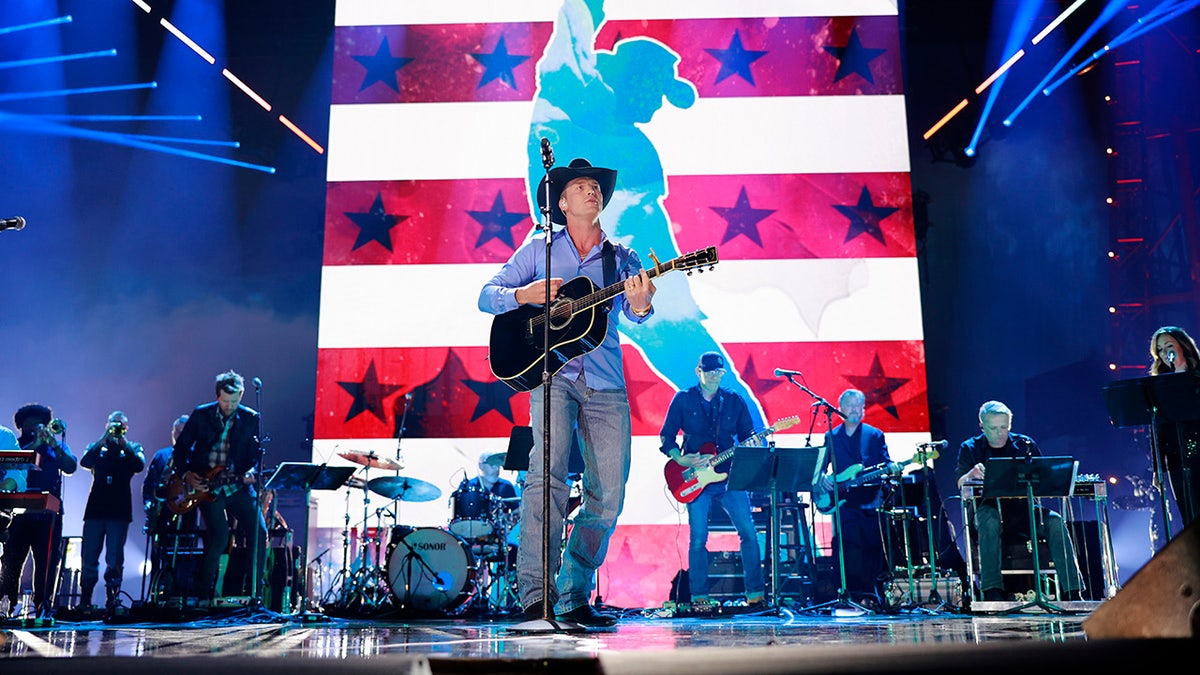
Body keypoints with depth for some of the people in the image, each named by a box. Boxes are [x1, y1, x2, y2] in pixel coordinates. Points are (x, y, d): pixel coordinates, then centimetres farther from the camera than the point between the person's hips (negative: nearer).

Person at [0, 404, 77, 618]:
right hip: (19, 511, 0)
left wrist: (54, 444, -11)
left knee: (47, 561, -5)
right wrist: (35, 444, -13)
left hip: (48, 514, 0)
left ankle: (43, 607, -2)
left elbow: (70, 467, 0)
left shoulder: (56, 445, 16)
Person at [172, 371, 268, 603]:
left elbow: (255, 455, 3)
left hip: (237, 486, 2)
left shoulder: (250, 419, 2)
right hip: (206, 486, -2)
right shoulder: (201, 415, 1)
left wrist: (252, 472, -17)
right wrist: (186, 474, -5)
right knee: (219, 537, -16)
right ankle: (205, 592, 3)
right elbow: (180, 447, 8)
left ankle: (255, 593, 5)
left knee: (259, 533, -8)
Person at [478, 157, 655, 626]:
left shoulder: (622, 258, 15)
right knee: (548, 471, -22)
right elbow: (487, 296, 9)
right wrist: (527, 295, -12)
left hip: (606, 384, 3)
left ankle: (575, 597, 11)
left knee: (609, 494, -2)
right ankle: (535, 592, -20)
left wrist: (641, 303, -26)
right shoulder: (539, 249, 12)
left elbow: (635, 313, -2)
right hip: (551, 372, -3)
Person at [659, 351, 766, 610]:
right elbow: (666, 436, 4)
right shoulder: (683, 399, 4)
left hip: (730, 477, 2)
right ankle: (699, 597, 9)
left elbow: (748, 436, 10)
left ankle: (755, 593, 6)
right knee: (698, 538, -2)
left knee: (749, 533, -5)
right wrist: (680, 459, -13)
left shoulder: (735, 400, 9)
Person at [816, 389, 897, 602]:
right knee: (847, 548, -8)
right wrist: (822, 478, -9)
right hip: (842, 501, 0)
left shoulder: (875, 435, 12)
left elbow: (885, 462, 6)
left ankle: (873, 595, 8)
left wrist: (891, 467, -16)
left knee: (873, 548, -3)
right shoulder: (831, 437, 13)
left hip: (871, 502, 0)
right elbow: (820, 465, 11)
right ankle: (851, 594, -2)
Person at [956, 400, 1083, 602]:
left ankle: (1071, 591, -22)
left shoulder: (1026, 444, 11)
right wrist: (972, 474, -32)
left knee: (1055, 522, -24)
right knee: (989, 521, -37)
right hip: (989, 508, -3)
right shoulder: (970, 448, 5)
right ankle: (992, 591, -40)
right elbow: (960, 485, -8)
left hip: (1023, 509, 3)